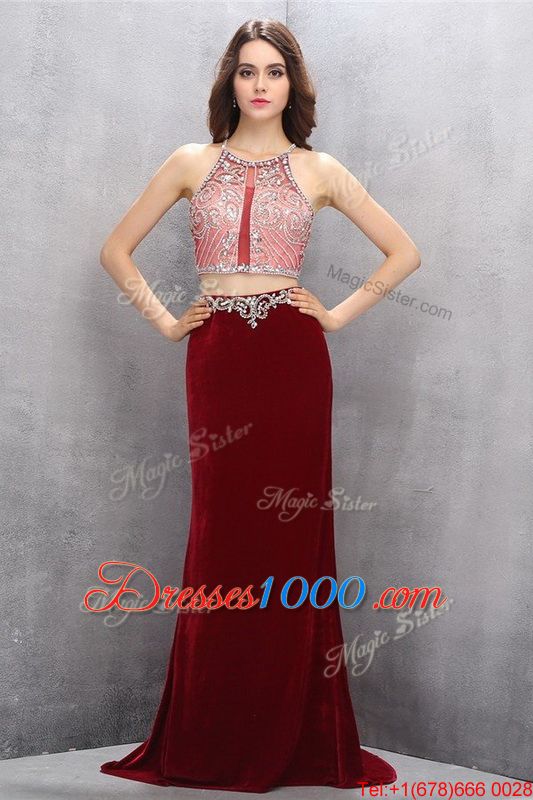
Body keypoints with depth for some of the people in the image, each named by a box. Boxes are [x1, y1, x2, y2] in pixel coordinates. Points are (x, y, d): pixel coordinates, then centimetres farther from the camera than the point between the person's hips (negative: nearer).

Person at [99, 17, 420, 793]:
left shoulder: (320, 171, 8)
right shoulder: (192, 164, 10)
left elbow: (404, 251, 10)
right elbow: (117, 248, 13)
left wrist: (339, 314, 3)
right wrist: (163, 319, 4)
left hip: (292, 357, 0)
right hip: (216, 356, 1)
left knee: (291, 533, 1)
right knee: (222, 533, 2)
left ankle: (291, 736, 12)